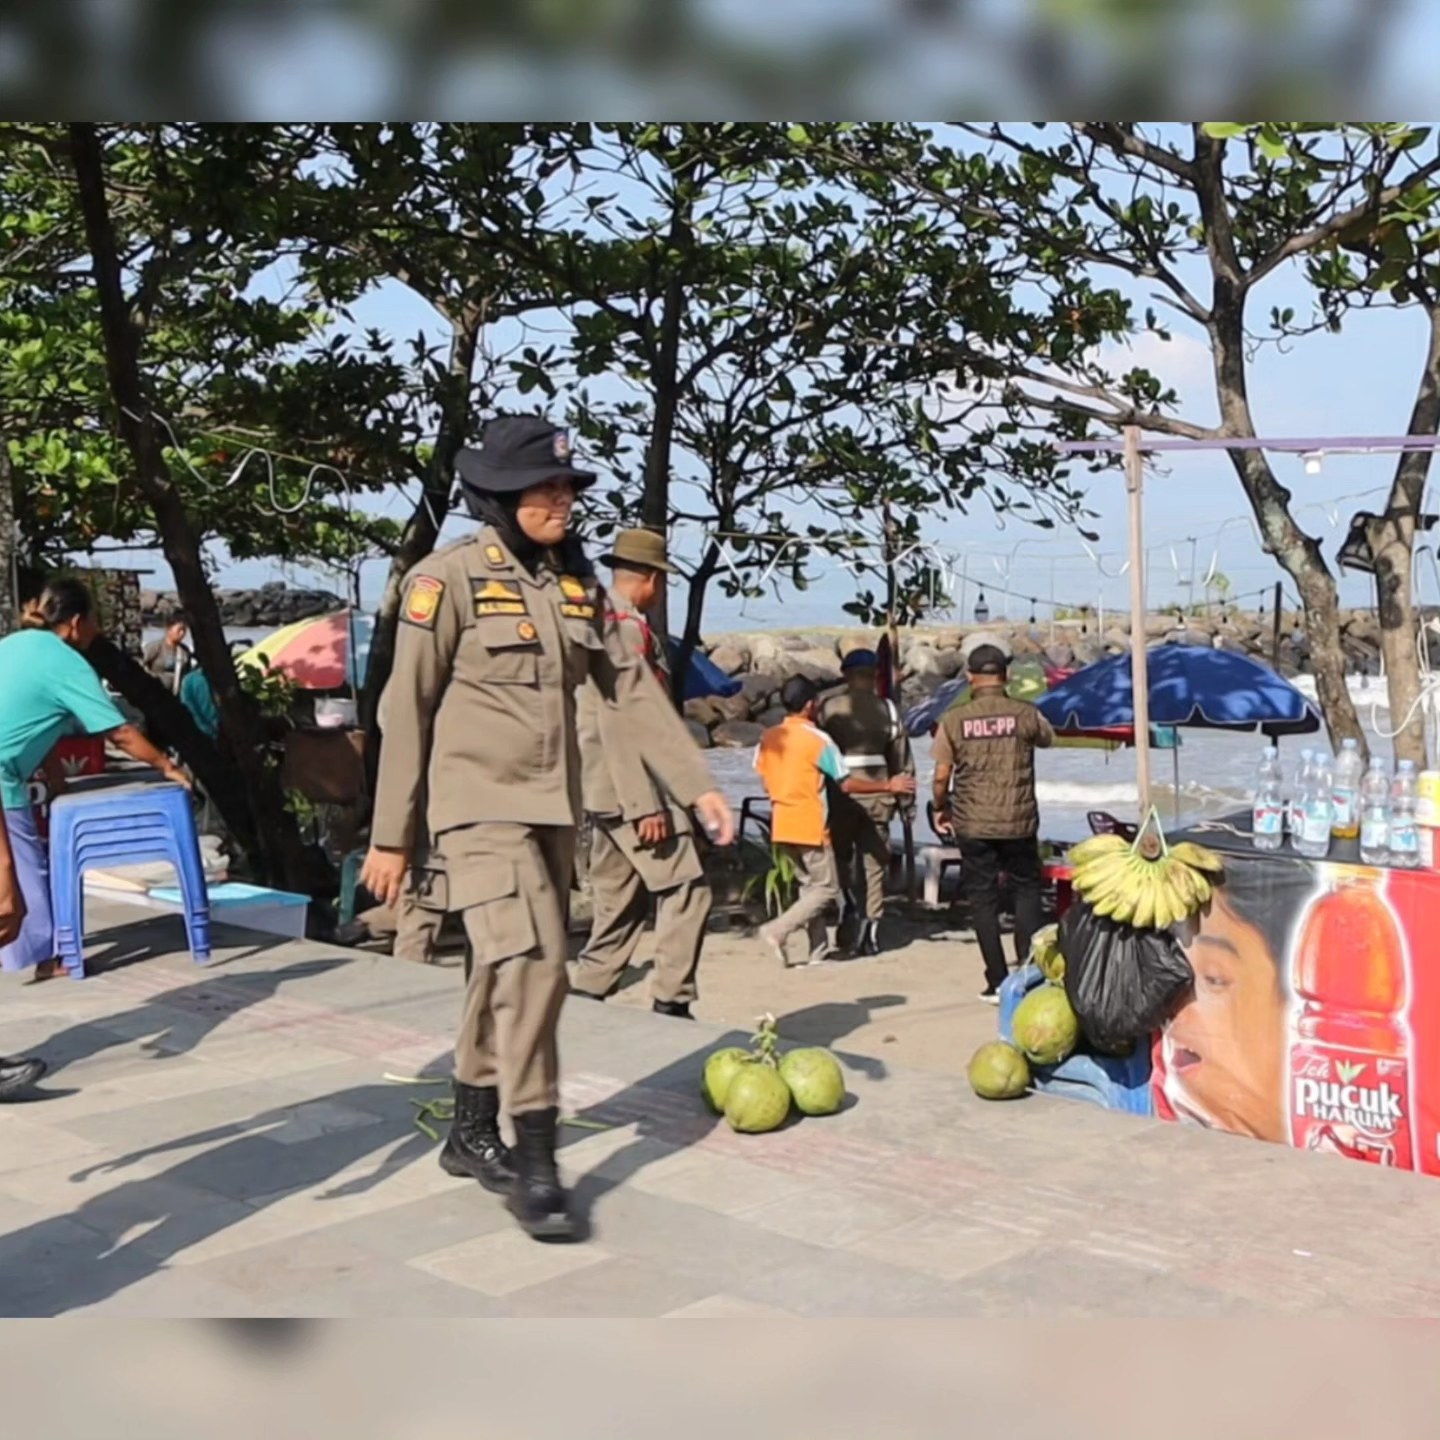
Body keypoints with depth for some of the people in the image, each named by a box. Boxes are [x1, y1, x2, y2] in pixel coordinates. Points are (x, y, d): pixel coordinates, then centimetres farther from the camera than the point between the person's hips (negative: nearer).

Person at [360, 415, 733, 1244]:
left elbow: (630, 689, 8)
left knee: (507, 970, 13)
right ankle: (535, 1165, -7)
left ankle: (473, 1135, 28)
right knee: (530, 963, -16)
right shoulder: (449, 579, -8)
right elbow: (406, 711, -6)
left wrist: (698, 784, 0)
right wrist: (391, 836, -5)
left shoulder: (578, 583, 9)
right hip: (482, 802, -6)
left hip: (554, 806, 6)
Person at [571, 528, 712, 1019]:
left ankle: (585, 997, 14)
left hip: (599, 791, 10)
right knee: (686, 889, -6)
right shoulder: (629, 628, -13)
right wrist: (648, 805, -20)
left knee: (618, 902, 13)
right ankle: (671, 1003, -7)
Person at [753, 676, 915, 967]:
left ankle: (819, 948, 13)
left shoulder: (768, 738, 5)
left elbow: (766, 783, 12)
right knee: (826, 888, 2)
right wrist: (889, 786, -4)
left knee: (810, 884, 16)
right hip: (809, 826, -7)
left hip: (781, 826, 7)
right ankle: (778, 930, -10)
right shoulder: (818, 739, -14)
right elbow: (846, 784, -12)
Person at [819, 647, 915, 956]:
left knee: (841, 857, 16)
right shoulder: (886, 708, 3)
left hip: (840, 791, -1)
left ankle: (850, 906, -5)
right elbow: (901, 756, 5)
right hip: (877, 794, 1)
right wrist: (905, 796, 13)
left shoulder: (829, 708, -2)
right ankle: (870, 928, 7)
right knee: (874, 862, 9)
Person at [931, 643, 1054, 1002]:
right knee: (1026, 890, 16)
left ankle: (998, 982, 9)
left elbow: (941, 776, -4)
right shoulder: (1025, 713, -4)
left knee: (983, 899, 8)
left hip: (972, 824, 0)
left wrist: (941, 808, 14)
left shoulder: (954, 718, -5)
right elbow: (1048, 740, 18)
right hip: (1019, 822, 0)